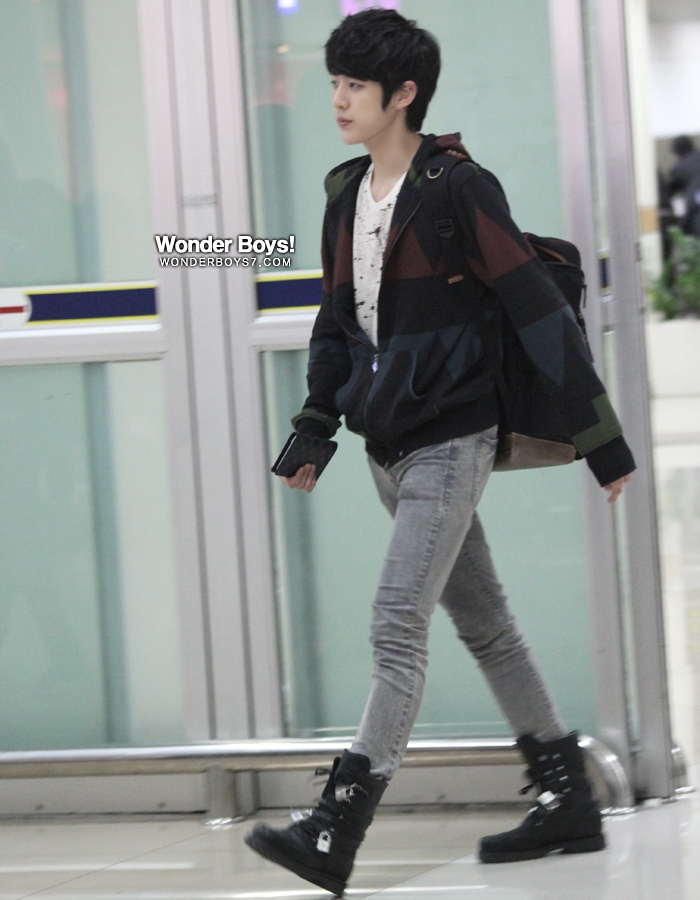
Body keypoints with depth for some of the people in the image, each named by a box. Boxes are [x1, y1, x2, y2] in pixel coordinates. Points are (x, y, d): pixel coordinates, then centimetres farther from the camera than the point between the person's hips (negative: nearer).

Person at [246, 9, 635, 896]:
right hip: (390, 447, 8)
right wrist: (313, 431, 16)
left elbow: (541, 314, -12)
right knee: (484, 625, 13)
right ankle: (568, 805, 22)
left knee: (397, 628, -13)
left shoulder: (458, 191, -13)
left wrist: (602, 440, -11)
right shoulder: (346, 196, 10)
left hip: (448, 442, -8)